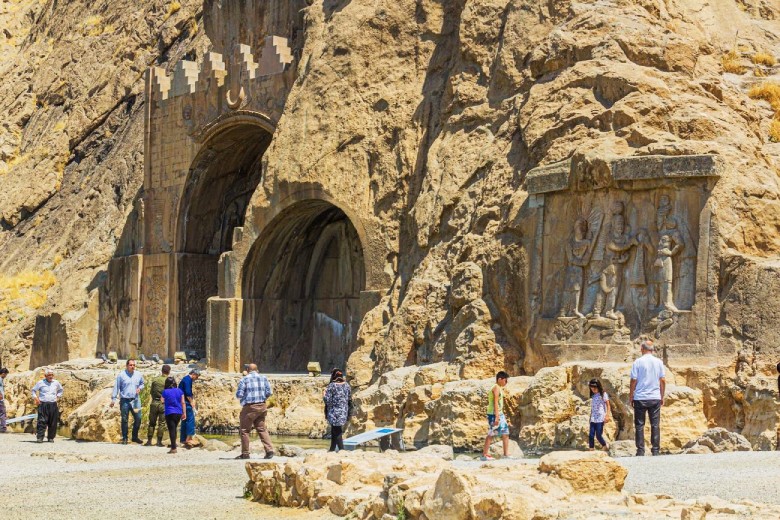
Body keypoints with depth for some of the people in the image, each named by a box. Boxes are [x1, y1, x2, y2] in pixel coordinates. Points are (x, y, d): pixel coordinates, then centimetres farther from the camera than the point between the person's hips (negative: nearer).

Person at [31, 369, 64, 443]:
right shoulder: (41, 383, 2)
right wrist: (36, 398, 2)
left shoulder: (56, 383, 10)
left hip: (53, 405, 3)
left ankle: (51, 437, 12)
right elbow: (33, 390, 13)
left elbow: (61, 390, 30)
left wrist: (58, 396, 17)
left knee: (53, 422, 3)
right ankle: (40, 437, -13)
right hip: (43, 404, -3)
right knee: (42, 421, -12)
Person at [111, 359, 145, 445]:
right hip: (124, 401, -3)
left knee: (138, 418, 0)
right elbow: (116, 387, 0)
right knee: (124, 420, 2)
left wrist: (140, 388, 0)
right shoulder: (121, 375, -3)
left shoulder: (138, 375, 7)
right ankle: (124, 438, 12)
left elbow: (142, 383, 23)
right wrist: (113, 399, -2)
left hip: (135, 400, 3)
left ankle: (135, 437, 16)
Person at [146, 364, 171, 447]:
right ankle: (159, 441, 4)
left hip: (154, 403, 2)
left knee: (152, 423, 12)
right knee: (161, 423, 5)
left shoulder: (155, 379, -1)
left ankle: (149, 440, 10)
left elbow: (151, 392, 7)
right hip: (163, 404, -2)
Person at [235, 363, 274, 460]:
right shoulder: (264, 378, 8)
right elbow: (269, 392, 3)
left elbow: (239, 394, -8)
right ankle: (269, 450, 0)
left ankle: (245, 453, 6)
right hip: (262, 407, 5)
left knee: (244, 430, 5)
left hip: (249, 407, -5)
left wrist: (242, 399, 14)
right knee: (261, 429, 12)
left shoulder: (244, 379, -5)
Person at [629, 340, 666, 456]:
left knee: (639, 425, 4)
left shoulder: (638, 362, -5)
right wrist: (662, 396, 14)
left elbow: (634, 381, -5)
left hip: (640, 398, -2)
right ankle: (656, 450, 3)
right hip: (655, 398, 2)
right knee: (655, 425, 6)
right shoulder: (659, 362, 3)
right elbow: (663, 380, 5)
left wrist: (631, 396, 5)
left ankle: (640, 451, 1)